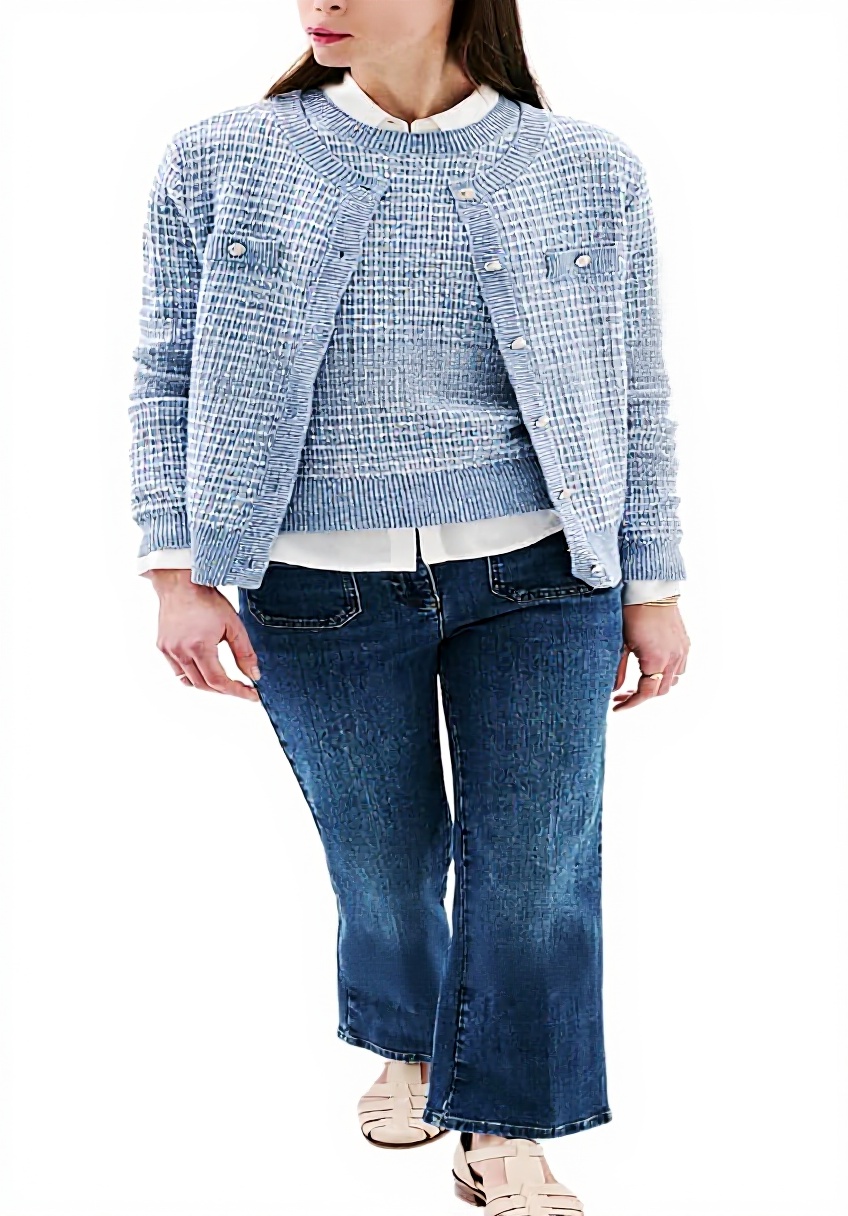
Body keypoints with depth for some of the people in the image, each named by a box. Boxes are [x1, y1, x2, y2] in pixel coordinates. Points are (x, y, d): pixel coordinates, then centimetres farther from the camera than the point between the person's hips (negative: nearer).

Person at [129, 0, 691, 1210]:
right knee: (381, 856, 13)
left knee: (536, 862, 1)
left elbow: (634, 396, 5)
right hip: (320, 600, 0)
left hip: (539, 580, 0)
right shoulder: (220, 164, -1)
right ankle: (405, 1042, 42)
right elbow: (171, 377, 3)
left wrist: (654, 587, 6)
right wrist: (179, 572, -3)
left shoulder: (589, 173, 0)